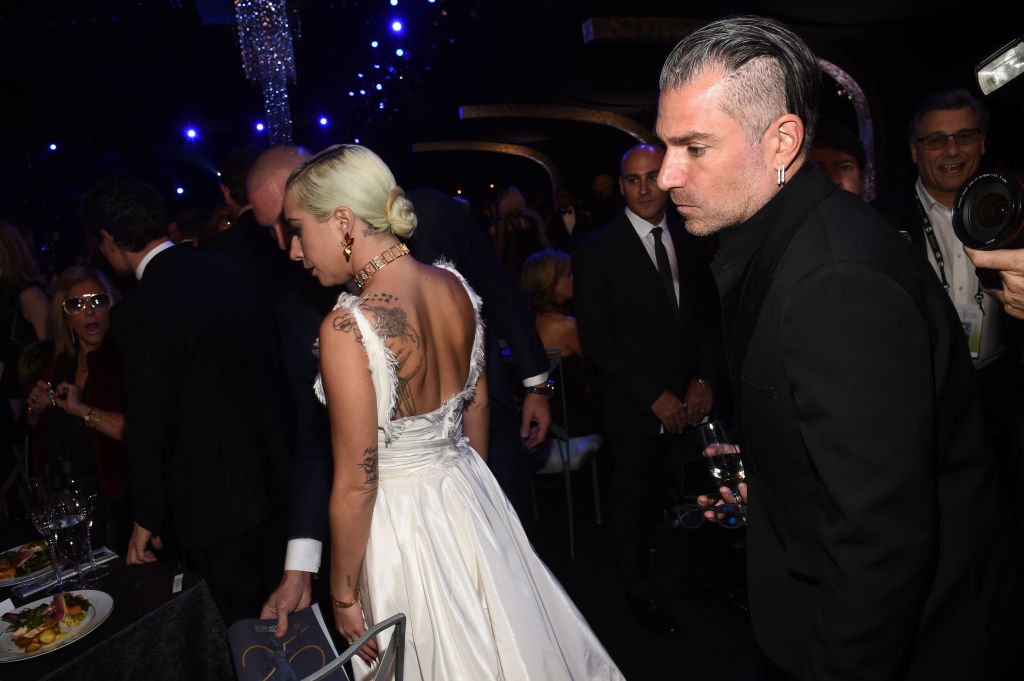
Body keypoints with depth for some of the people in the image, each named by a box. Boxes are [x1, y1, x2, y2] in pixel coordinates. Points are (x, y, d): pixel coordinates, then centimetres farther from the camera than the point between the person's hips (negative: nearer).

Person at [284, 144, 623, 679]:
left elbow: (355, 484, -20)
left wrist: (343, 595, -5)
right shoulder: (454, 285, -6)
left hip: (402, 522, -6)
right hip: (470, 498, 6)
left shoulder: (347, 327, -26)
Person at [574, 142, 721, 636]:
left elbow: (711, 316, 9)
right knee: (635, 501, 11)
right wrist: (654, 397, -13)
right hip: (634, 406, -3)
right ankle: (641, 591, 34)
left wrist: (704, 380, -3)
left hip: (692, 398, 3)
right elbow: (597, 340, -11)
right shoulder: (598, 252, -8)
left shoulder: (691, 239, 4)